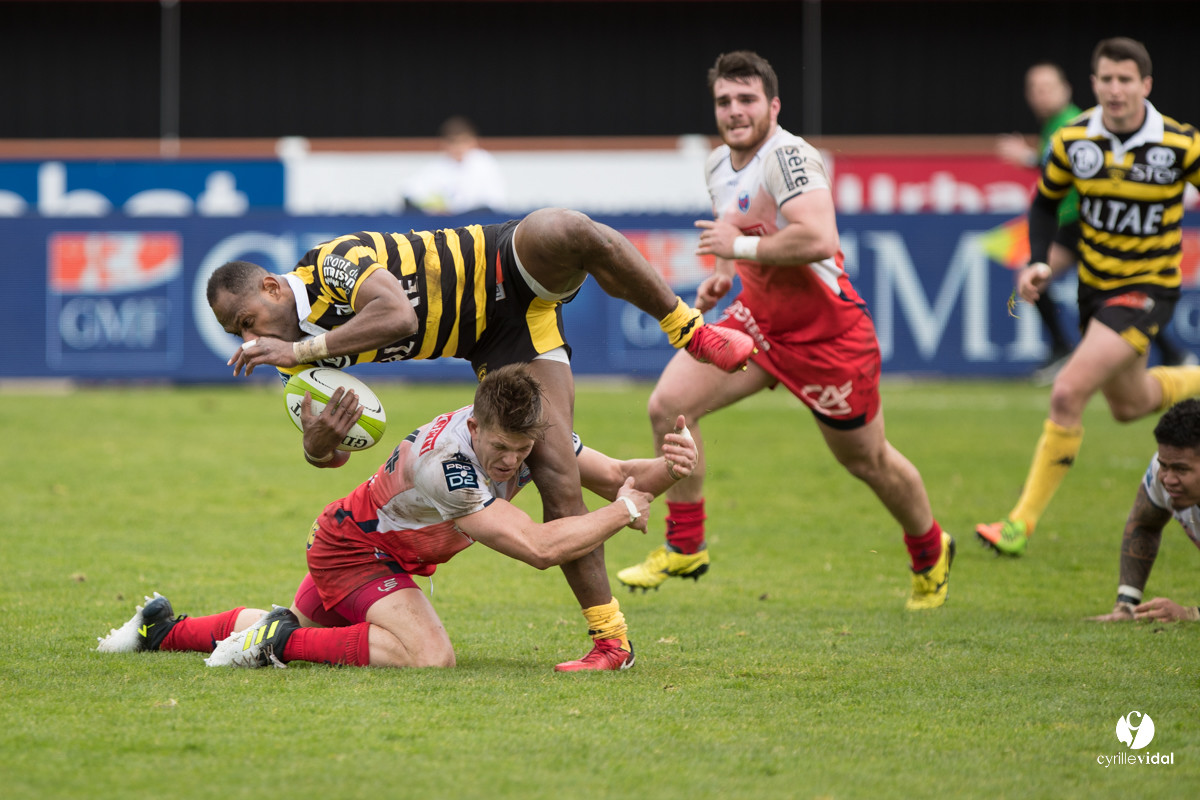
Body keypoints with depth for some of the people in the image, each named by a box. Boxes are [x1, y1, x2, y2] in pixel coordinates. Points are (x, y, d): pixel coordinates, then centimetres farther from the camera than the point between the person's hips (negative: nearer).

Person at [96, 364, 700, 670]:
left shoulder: (529, 432, -17)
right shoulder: (445, 462, -40)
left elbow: (612, 476, -10)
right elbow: (537, 547, -43)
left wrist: (667, 467, -32)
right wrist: (621, 513, -33)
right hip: (351, 548, -9)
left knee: (300, 631, 30)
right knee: (429, 655, -30)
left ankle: (163, 628, 41)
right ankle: (278, 639, -19)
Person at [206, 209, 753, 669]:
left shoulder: (334, 262, -25)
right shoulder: (298, 354, -1)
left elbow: (398, 315, -43)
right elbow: (327, 453, 4)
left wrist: (300, 348, -40)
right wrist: (318, 438, -21)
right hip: (496, 350, 6)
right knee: (555, 478, -12)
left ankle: (688, 330, -24)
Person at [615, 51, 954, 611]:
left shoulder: (787, 156, -23)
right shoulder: (719, 165, 5)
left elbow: (818, 239, -37)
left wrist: (741, 246, -27)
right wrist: (727, 273, 6)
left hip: (825, 330, -7)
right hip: (757, 317, 7)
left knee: (867, 461, 9)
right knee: (669, 404, -10)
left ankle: (930, 555, 37)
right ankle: (684, 548, 4)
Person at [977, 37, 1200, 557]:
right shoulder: (1072, 141, -8)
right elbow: (1045, 201, 8)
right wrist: (1038, 262, -6)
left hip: (1149, 286, -5)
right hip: (1094, 283, 5)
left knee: (1068, 393, -20)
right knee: (1129, 406, 21)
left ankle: (1023, 521, -11)